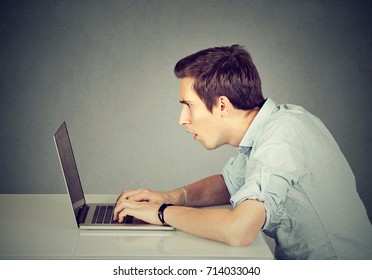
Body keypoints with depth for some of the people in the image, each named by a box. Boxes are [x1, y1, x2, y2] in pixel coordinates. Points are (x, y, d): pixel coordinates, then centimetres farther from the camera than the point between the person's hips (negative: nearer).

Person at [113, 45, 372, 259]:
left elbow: (239, 230, -31)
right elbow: (228, 183, 15)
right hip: (295, 259, 7)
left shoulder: (281, 136, -22)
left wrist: (164, 213, -17)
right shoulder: (266, 128, 2)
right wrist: (172, 197, -1)